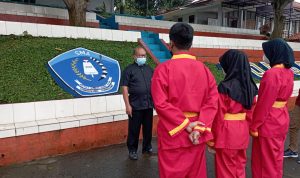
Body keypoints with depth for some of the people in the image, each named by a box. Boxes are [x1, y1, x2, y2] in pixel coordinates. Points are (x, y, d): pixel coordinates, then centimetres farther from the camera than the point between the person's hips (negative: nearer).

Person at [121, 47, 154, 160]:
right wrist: (127, 105, -13)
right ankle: (132, 150, 19)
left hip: (149, 104, 5)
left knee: (148, 128, 13)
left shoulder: (149, 69, 12)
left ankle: (147, 147, 31)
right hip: (135, 105, -4)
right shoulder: (129, 70, -3)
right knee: (134, 130, 4)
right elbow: (125, 88, -7)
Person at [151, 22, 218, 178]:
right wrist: (199, 127, -10)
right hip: (197, 133, 5)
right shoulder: (203, 68, 2)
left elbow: (161, 103, -18)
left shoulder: (164, 68, -12)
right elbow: (212, 101, -4)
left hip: (173, 133, -4)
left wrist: (185, 125, -14)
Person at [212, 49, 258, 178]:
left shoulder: (225, 87, -20)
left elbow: (219, 115, -16)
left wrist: (213, 138, -7)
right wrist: (247, 130, 17)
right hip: (242, 132, 7)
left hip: (227, 133, -6)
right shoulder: (250, 87, 1)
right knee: (240, 166, 21)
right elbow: (251, 113, 6)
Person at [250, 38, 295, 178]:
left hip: (268, 124, -8)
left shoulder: (271, 74, -24)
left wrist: (254, 126, -14)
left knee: (264, 161, 8)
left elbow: (264, 104, -23)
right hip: (281, 120, 8)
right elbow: (281, 97, 10)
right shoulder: (288, 72, 4)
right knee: (275, 158, 23)